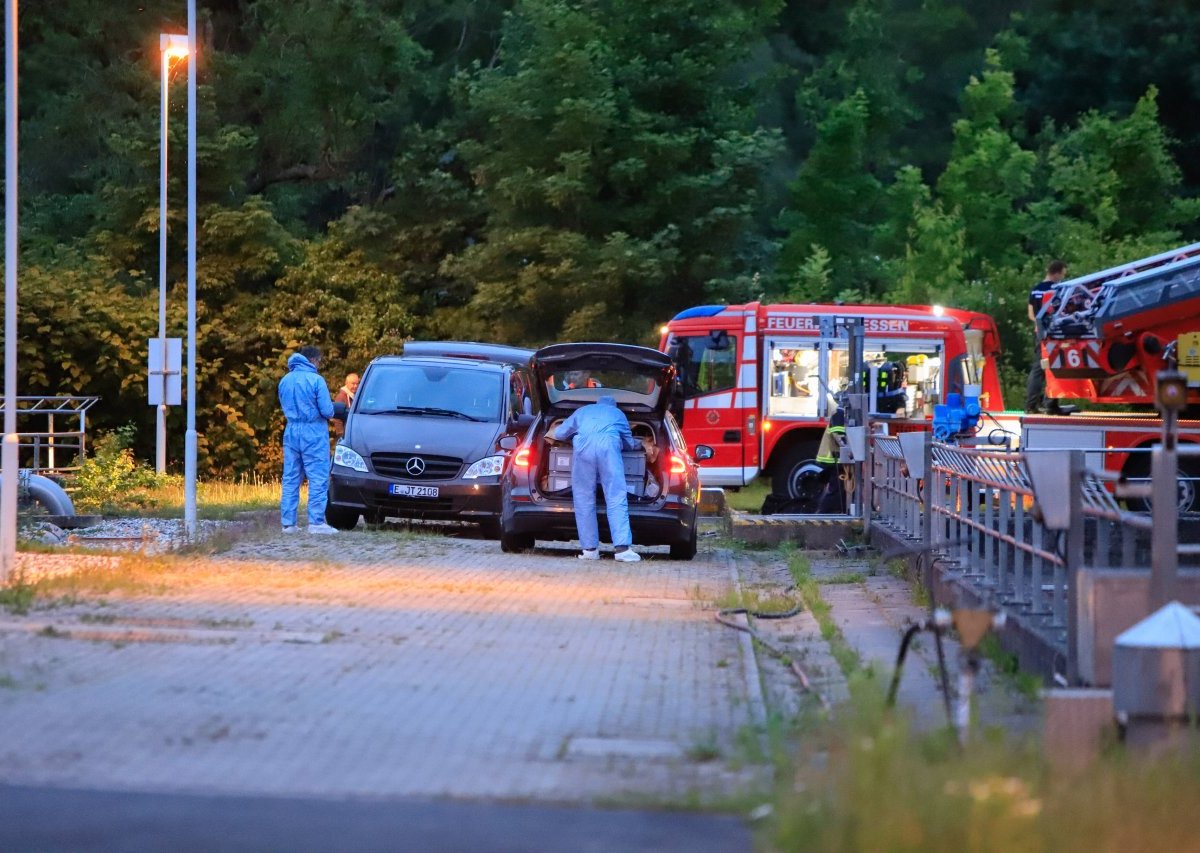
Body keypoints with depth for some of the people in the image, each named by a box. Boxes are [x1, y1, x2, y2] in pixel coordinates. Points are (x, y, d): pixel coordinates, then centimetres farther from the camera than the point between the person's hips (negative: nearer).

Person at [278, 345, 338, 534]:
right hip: (313, 433, -6)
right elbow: (327, 411, -12)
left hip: (291, 432, 6)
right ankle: (316, 522, -8)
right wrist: (331, 408, 9)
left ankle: (288, 522, 8)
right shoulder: (316, 380, -11)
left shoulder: (285, 381, 9)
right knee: (318, 479, -3)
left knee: (290, 479, 8)